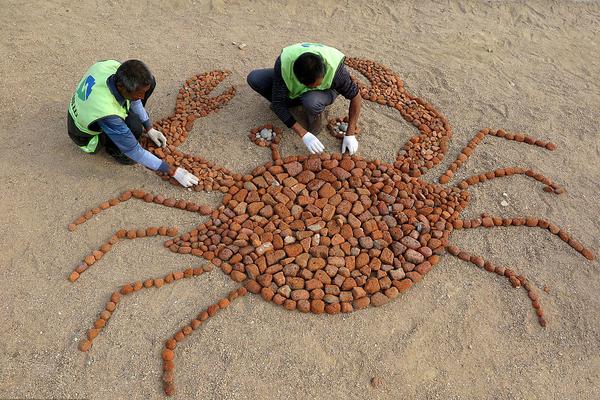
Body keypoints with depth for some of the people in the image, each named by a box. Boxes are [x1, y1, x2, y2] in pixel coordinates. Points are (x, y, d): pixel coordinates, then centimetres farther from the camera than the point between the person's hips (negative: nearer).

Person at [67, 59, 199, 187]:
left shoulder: (112, 65, -27)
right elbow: (135, 153, -32)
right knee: (134, 127, -36)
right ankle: (111, 146, -3)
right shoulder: (108, 115, -44)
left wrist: (149, 129, -2)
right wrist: (173, 172, -28)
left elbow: (133, 99, -6)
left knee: (150, 82, -11)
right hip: (87, 135, -6)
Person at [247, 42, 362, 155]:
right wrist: (304, 134, -35)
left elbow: (355, 96, -23)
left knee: (311, 102, -40)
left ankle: (316, 115, -3)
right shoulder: (283, 64, -36)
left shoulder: (335, 68, -37)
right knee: (254, 78, -21)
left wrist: (350, 135, -22)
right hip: (293, 89, 2)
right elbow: (277, 104, -30)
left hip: (325, 90, -2)